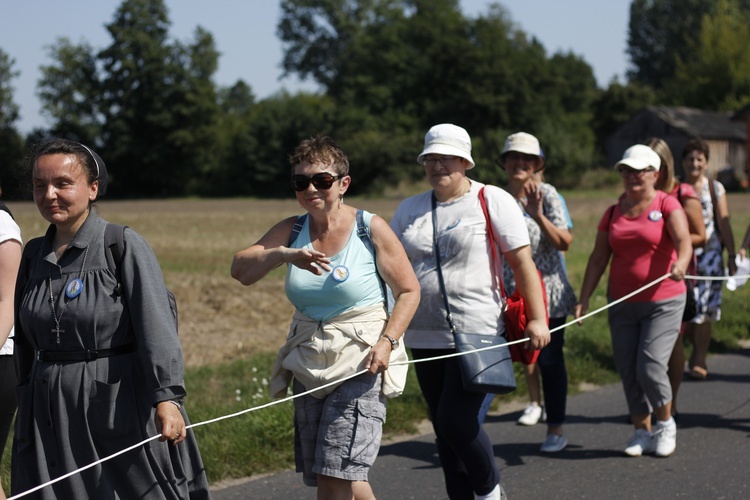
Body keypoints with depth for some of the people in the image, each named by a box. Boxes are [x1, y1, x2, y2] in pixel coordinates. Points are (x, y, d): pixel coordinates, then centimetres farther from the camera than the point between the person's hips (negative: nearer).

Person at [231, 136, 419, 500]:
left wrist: (387, 340, -15)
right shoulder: (292, 231, 5)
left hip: (361, 360, -5)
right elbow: (240, 270, -8)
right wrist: (285, 255, -26)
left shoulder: (370, 228, -5)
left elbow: (408, 291, -1)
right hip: (310, 361, 5)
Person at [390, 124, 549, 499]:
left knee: (457, 420, -12)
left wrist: (537, 318, -10)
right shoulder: (409, 210, 12)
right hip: (424, 338, 5)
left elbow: (522, 262, -5)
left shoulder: (492, 201, -2)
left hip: (477, 334, -5)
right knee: (443, 427, 9)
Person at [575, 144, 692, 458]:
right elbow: (598, 259, 8)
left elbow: (683, 240, -21)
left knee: (650, 367, -13)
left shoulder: (667, 205, -4)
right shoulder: (613, 213, 10)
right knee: (627, 371, 4)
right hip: (622, 304, 5)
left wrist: (681, 262, -43)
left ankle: (666, 424, 12)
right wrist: (583, 300, 1)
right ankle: (642, 432, 19)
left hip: (663, 302, -5)